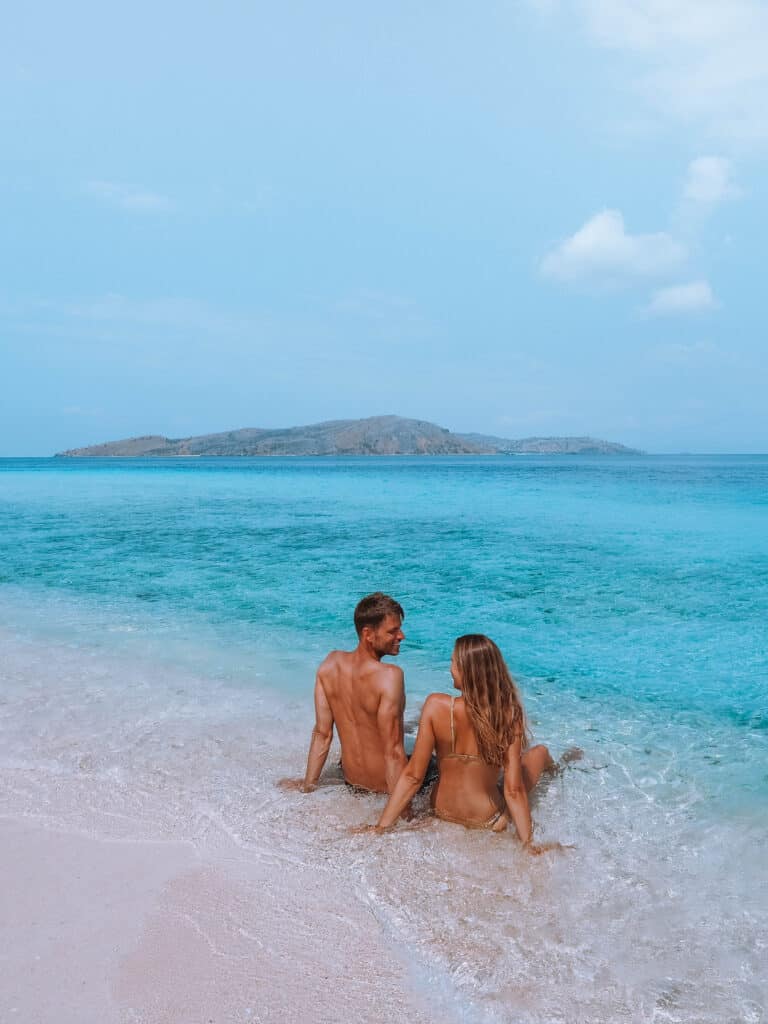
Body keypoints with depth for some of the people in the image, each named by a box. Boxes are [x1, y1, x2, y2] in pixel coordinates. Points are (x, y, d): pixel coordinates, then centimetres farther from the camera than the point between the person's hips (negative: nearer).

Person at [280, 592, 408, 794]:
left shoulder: (331, 663, -8)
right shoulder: (390, 676, -27)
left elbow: (321, 733, -3)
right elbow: (393, 753, -27)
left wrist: (308, 785, 6)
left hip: (351, 779, 6)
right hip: (386, 785, -6)